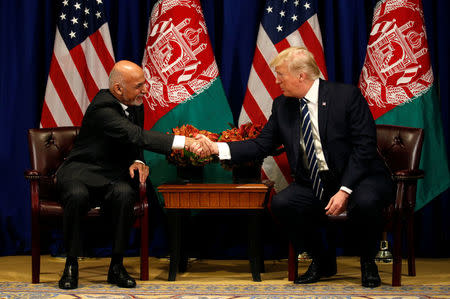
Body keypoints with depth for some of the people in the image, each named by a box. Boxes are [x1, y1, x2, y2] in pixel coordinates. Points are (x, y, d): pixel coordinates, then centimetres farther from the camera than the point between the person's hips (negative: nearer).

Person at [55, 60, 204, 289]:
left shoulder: (136, 105, 5)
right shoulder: (102, 108, -21)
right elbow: (136, 136, -34)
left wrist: (137, 162, -9)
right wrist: (184, 142, -40)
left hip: (113, 175, 5)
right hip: (81, 170, -5)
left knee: (124, 193, -31)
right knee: (77, 195, -39)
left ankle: (116, 266, -19)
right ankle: (71, 265, -21)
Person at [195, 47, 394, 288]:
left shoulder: (346, 95, -11)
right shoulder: (282, 105, 6)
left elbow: (365, 146, -15)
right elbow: (262, 145, 6)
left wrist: (344, 191, -23)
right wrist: (217, 148, -7)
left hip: (357, 179, -4)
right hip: (314, 185, 5)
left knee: (365, 202, -37)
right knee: (281, 203, -22)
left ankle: (367, 262, -4)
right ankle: (322, 261, 3)